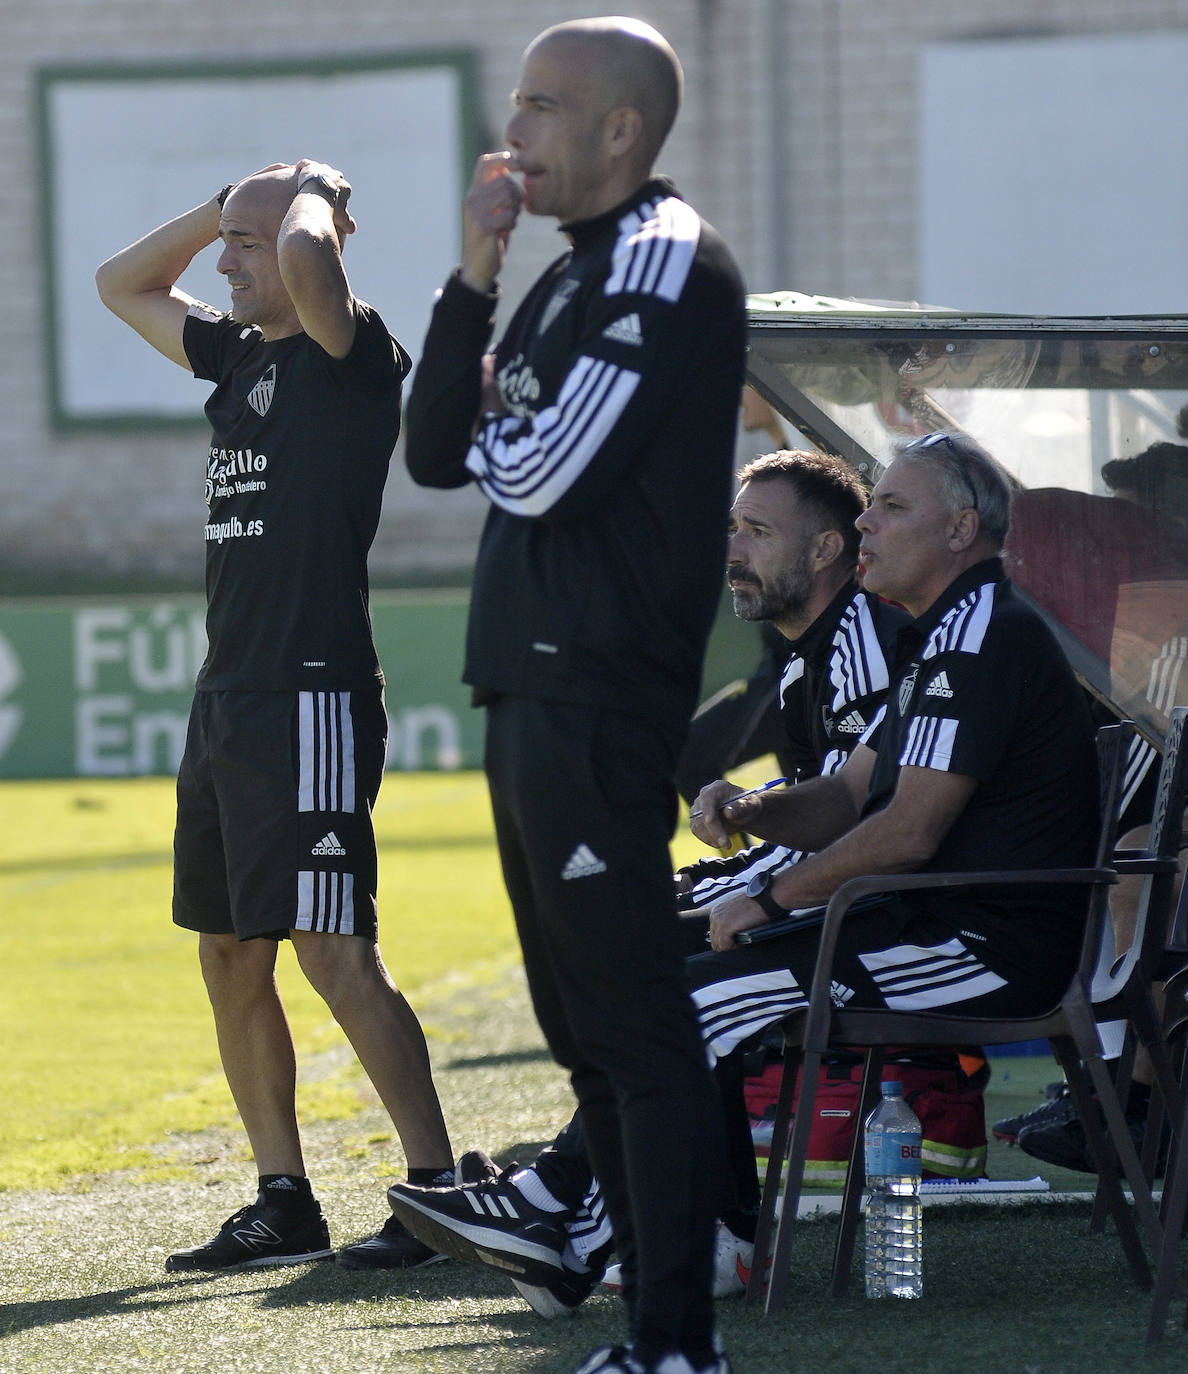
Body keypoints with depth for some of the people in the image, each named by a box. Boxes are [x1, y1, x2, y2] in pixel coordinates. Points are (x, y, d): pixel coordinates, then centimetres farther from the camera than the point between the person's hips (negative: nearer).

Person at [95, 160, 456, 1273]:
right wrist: (225, 204, 17)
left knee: (334, 955, -12)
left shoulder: (350, 356, -9)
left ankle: (438, 1189, -9)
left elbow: (310, 256, -29)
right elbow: (121, 286, 29)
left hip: (312, 699, -9)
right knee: (230, 961, 10)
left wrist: (308, 197, -7)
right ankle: (284, 1204, 16)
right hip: (227, 701, 9)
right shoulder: (239, 354, 16)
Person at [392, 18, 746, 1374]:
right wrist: (473, 281, 5)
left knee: (634, 1021, -11)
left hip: (599, 691, -10)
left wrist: (492, 430, 4)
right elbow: (439, 453, 15)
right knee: (587, 1023, 13)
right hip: (534, 690, 10)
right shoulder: (572, 279, 19)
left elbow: (546, 474, -18)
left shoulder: (664, 260, -11)